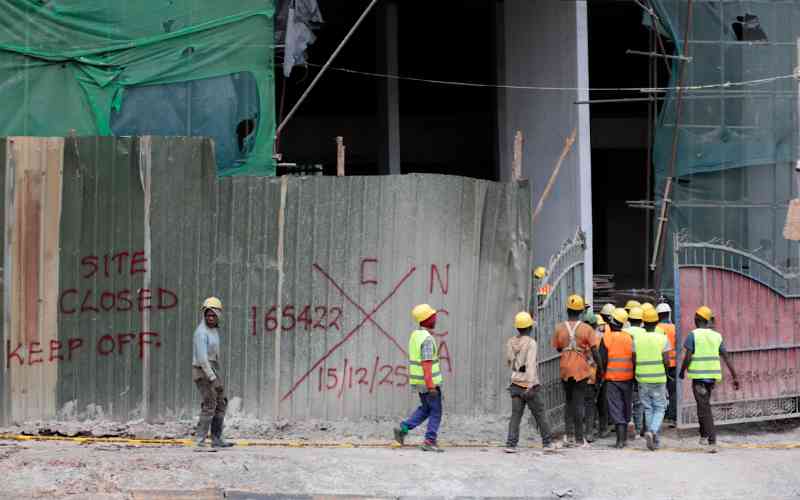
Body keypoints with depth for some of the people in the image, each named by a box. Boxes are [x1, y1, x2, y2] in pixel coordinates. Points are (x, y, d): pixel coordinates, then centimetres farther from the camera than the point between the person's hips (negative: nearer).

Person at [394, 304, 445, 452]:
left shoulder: (415, 335, 9)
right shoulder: (427, 339, -20)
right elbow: (426, 364, -25)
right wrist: (431, 386, -25)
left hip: (418, 381, 8)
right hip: (429, 382, -8)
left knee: (425, 408, 20)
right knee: (435, 412, 3)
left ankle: (403, 429, 9)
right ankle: (430, 442, 2)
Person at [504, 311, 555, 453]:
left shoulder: (510, 342, 4)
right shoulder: (530, 343, -13)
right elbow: (531, 364, -23)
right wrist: (531, 384, -28)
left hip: (516, 384, 5)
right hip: (530, 385, -5)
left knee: (515, 415, 3)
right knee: (540, 415, 8)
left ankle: (511, 444, -8)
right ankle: (547, 443, 16)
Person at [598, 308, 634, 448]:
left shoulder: (606, 339, -9)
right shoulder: (629, 338, -1)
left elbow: (602, 360, -8)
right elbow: (634, 359, 2)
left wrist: (601, 375, 6)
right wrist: (634, 376, 11)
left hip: (611, 378, -3)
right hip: (627, 378, 3)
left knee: (615, 408, -3)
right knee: (626, 407, 16)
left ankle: (620, 439, -15)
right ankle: (624, 436, 27)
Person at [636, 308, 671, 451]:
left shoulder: (637, 339, -1)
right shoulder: (662, 338, -6)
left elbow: (633, 360, -1)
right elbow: (666, 361, -11)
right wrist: (666, 369, 10)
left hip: (642, 379, 2)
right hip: (659, 379, -2)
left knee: (648, 409, 12)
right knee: (659, 408, 8)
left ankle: (654, 440, 12)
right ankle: (652, 431, -16)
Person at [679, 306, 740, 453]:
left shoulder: (693, 335, -8)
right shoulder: (716, 336, 6)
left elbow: (687, 357, -14)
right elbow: (726, 358, 3)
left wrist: (682, 371, 3)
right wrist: (735, 377, 4)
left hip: (698, 376, -5)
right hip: (713, 375, 5)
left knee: (704, 408, -4)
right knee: (704, 405, 24)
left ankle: (712, 442, -12)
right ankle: (704, 435, 30)